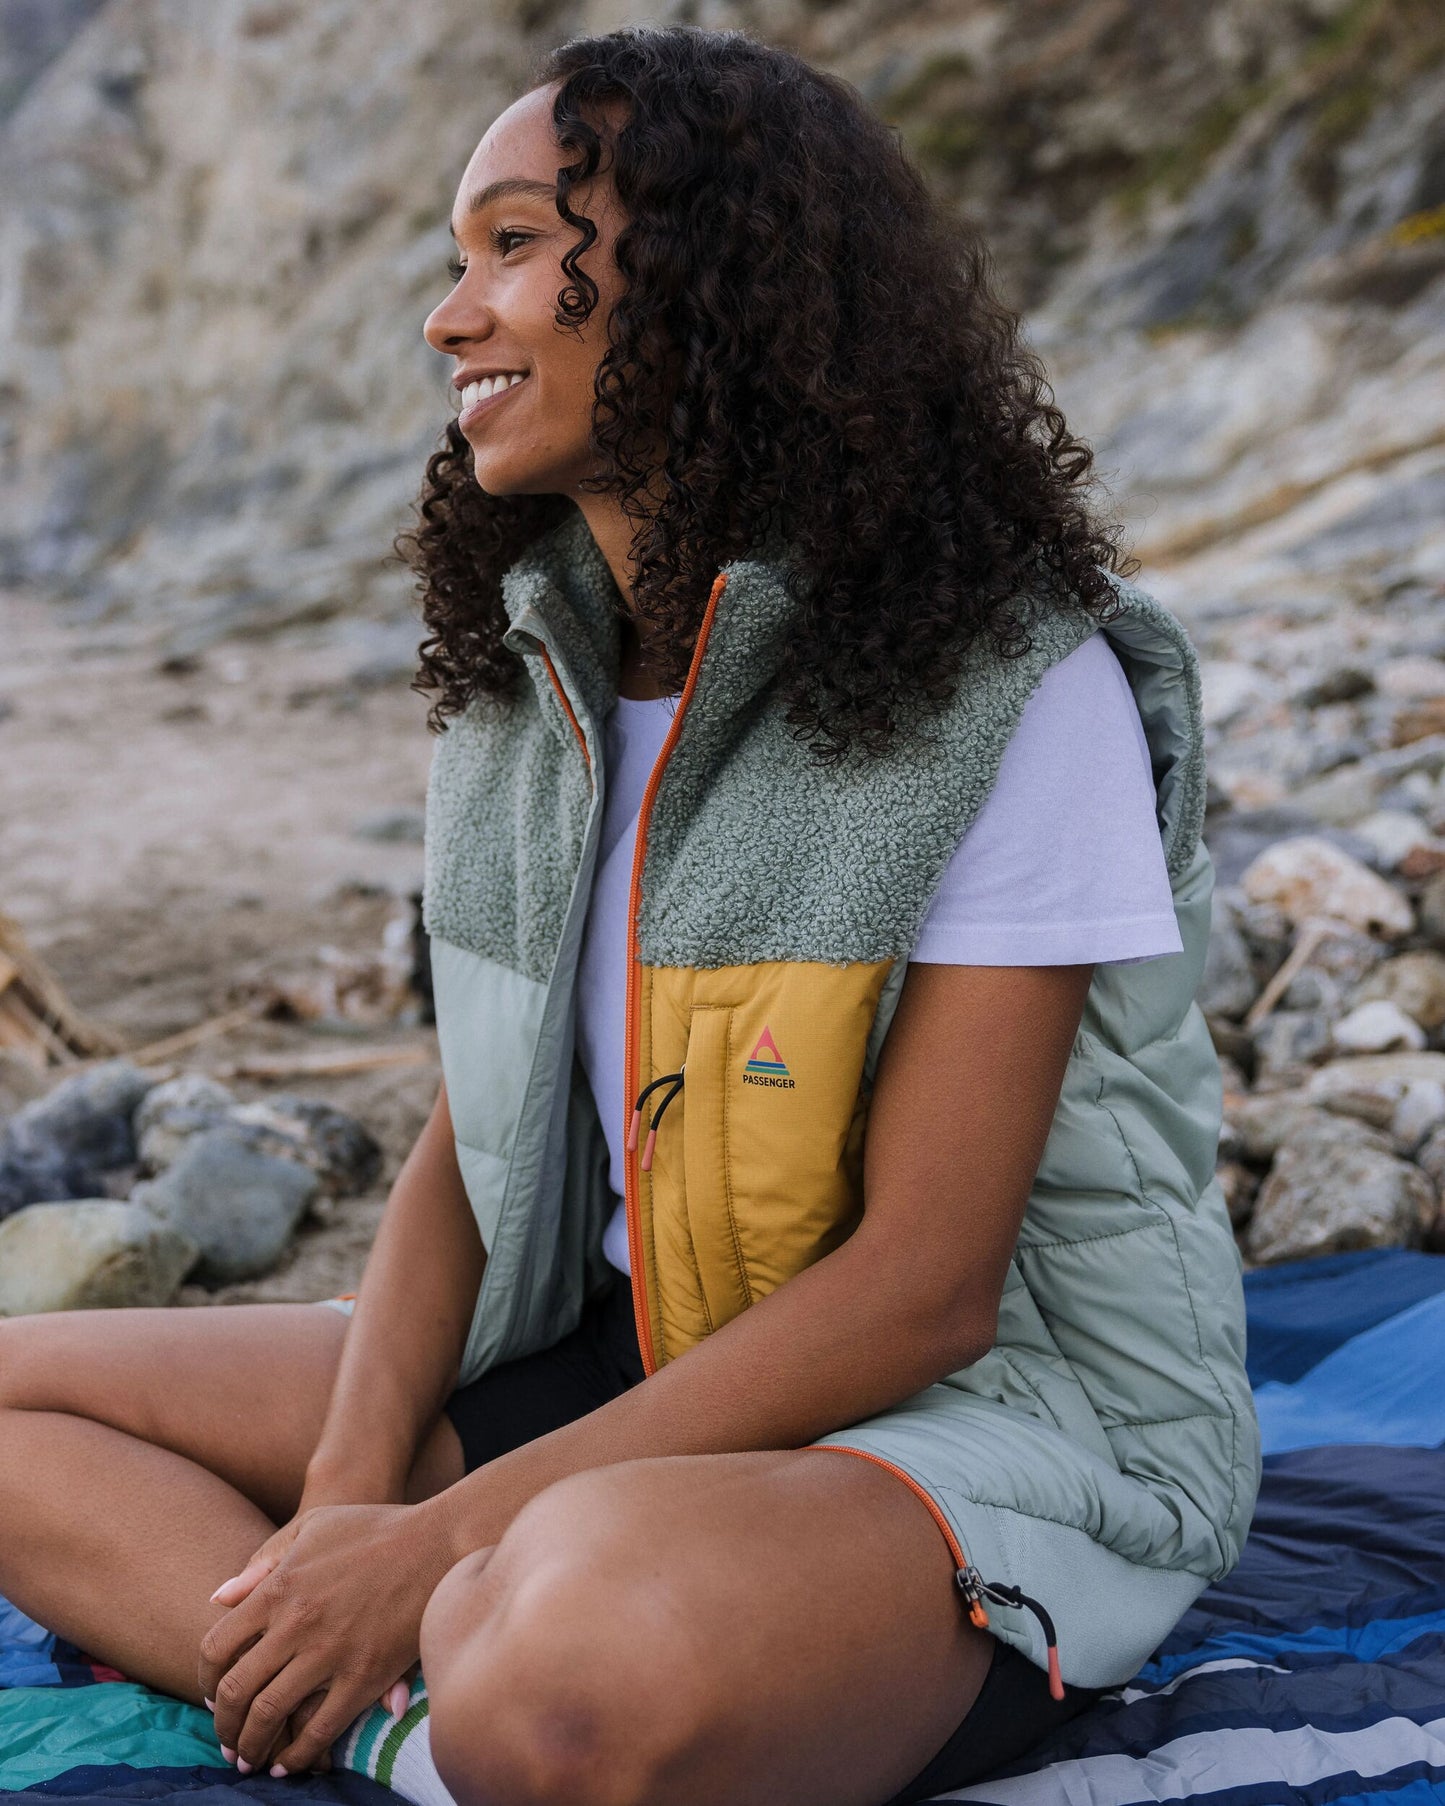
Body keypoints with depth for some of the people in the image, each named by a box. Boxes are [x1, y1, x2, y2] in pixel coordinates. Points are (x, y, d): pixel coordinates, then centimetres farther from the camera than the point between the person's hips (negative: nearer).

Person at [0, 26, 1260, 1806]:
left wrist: (441, 1546, -20)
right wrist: (349, 1495, -10)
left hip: (987, 1428, -7)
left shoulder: (1015, 691, -16)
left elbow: (920, 1292, -19)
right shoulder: (523, 672, 6)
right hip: (619, 1374, 8)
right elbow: (470, 1140, 7)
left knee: (604, 1636, -41)